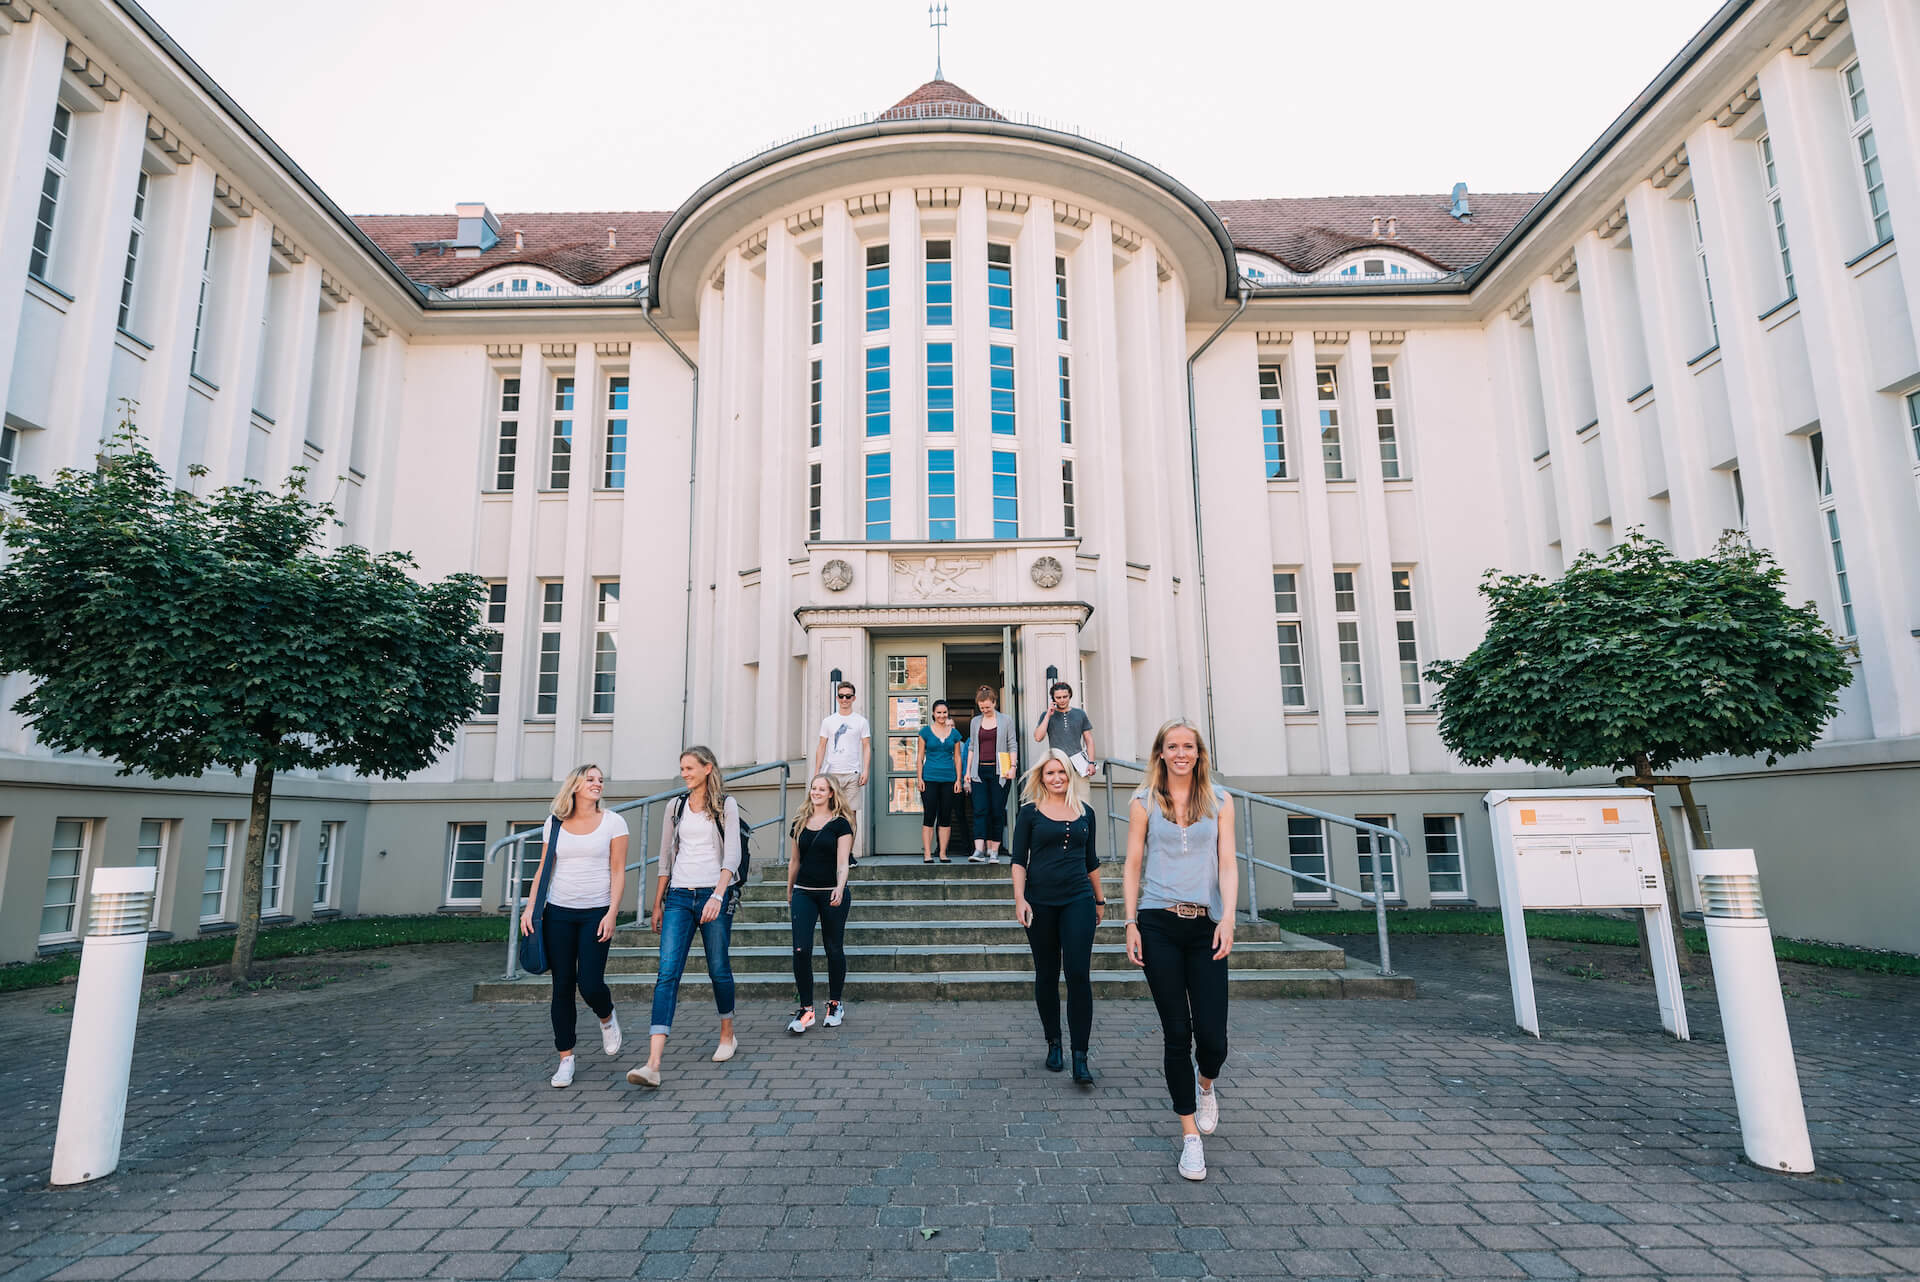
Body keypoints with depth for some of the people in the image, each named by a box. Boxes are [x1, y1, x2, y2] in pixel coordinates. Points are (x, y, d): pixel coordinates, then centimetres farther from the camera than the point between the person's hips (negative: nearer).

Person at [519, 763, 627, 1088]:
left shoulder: (612, 822, 0)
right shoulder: (555, 823, 7)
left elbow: (618, 872, -3)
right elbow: (543, 868, 11)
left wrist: (612, 913, -11)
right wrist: (530, 906, 0)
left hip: (596, 912, -2)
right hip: (558, 912, 2)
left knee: (590, 984, -9)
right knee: (562, 986, 4)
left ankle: (607, 1018, 26)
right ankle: (565, 1058, 16)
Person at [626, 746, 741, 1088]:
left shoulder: (725, 805, 0)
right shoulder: (676, 807, 12)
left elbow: (732, 856, -9)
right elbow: (665, 858, 16)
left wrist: (717, 896, -22)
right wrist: (657, 904, 14)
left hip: (713, 894, -3)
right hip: (679, 896, 3)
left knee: (719, 969, 8)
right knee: (668, 973, -9)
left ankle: (727, 1035, 31)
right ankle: (653, 1064, -15)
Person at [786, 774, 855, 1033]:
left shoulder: (840, 824, -3)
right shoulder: (800, 823, 9)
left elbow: (842, 862, -10)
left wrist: (840, 888, -26)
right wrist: (789, 892, 23)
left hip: (832, 893, -3)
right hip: (803, 893, 3)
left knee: (834, 949, 6)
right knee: (801, 949, -7)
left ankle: (835, 1004, 22)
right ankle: (806, 1009, 2)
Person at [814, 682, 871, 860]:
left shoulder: (861, 721, 7)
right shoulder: (828, 721, 10)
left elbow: (866, 747, 6)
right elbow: (821, 747, 11)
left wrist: (865, 770, -5)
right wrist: (816, 772, 4)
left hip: (852, 774, -1)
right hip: (831, 773, 1)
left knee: (851, 813, -1)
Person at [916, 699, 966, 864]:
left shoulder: (954, 733, 10)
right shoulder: (926, 731, 3)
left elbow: (957, 758, 12)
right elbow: (920, 757, 3)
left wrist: (959, 779, 5)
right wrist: (919, 778, -4)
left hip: (948, 779, 3)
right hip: (930, 778, -2)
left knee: (946, 817, 4)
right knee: (929, 816, -4)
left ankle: (943, 853, 10)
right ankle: (927, 854, -1)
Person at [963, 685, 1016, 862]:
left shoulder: (1005, 721, 5)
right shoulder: (975, 721, 13)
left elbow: (1012, 746, 5)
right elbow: (971, 747, 16)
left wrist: (1013, 767, -6)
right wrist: (968, 771, 10)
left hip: (999, 771, -2)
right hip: (980, 771, 2)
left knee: (997, 811, 0)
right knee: (980, 811, -8)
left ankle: (994, 851, 7)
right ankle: (979, 850, -16)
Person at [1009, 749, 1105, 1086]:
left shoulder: (1085, 812, 9)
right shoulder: (1030, 812, 1)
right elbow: (1018, 859, -1)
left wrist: (1100, 899, 20)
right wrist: (1019, 898, -11)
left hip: (1078, 900, 1)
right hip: (1040, 902, -1)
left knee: (1079, 974, -7)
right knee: (1046, 975, 8)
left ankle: (1080, 1058, -4)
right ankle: (1054, 1044, 25)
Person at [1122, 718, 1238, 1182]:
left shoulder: (1218, 804, 8)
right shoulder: (1144, 803, 5)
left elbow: (1227, 865, 2)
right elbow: (1133, 867, 5)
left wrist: (1228, 918, -12)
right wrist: (1131, 924, -1)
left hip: (1206, 926, 1)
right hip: (1158, 924, -1)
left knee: (1212, 1035, -1)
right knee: (1177, 1033, 2)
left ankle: (1206, 1086, 34)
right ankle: (1190, 1135, 16)